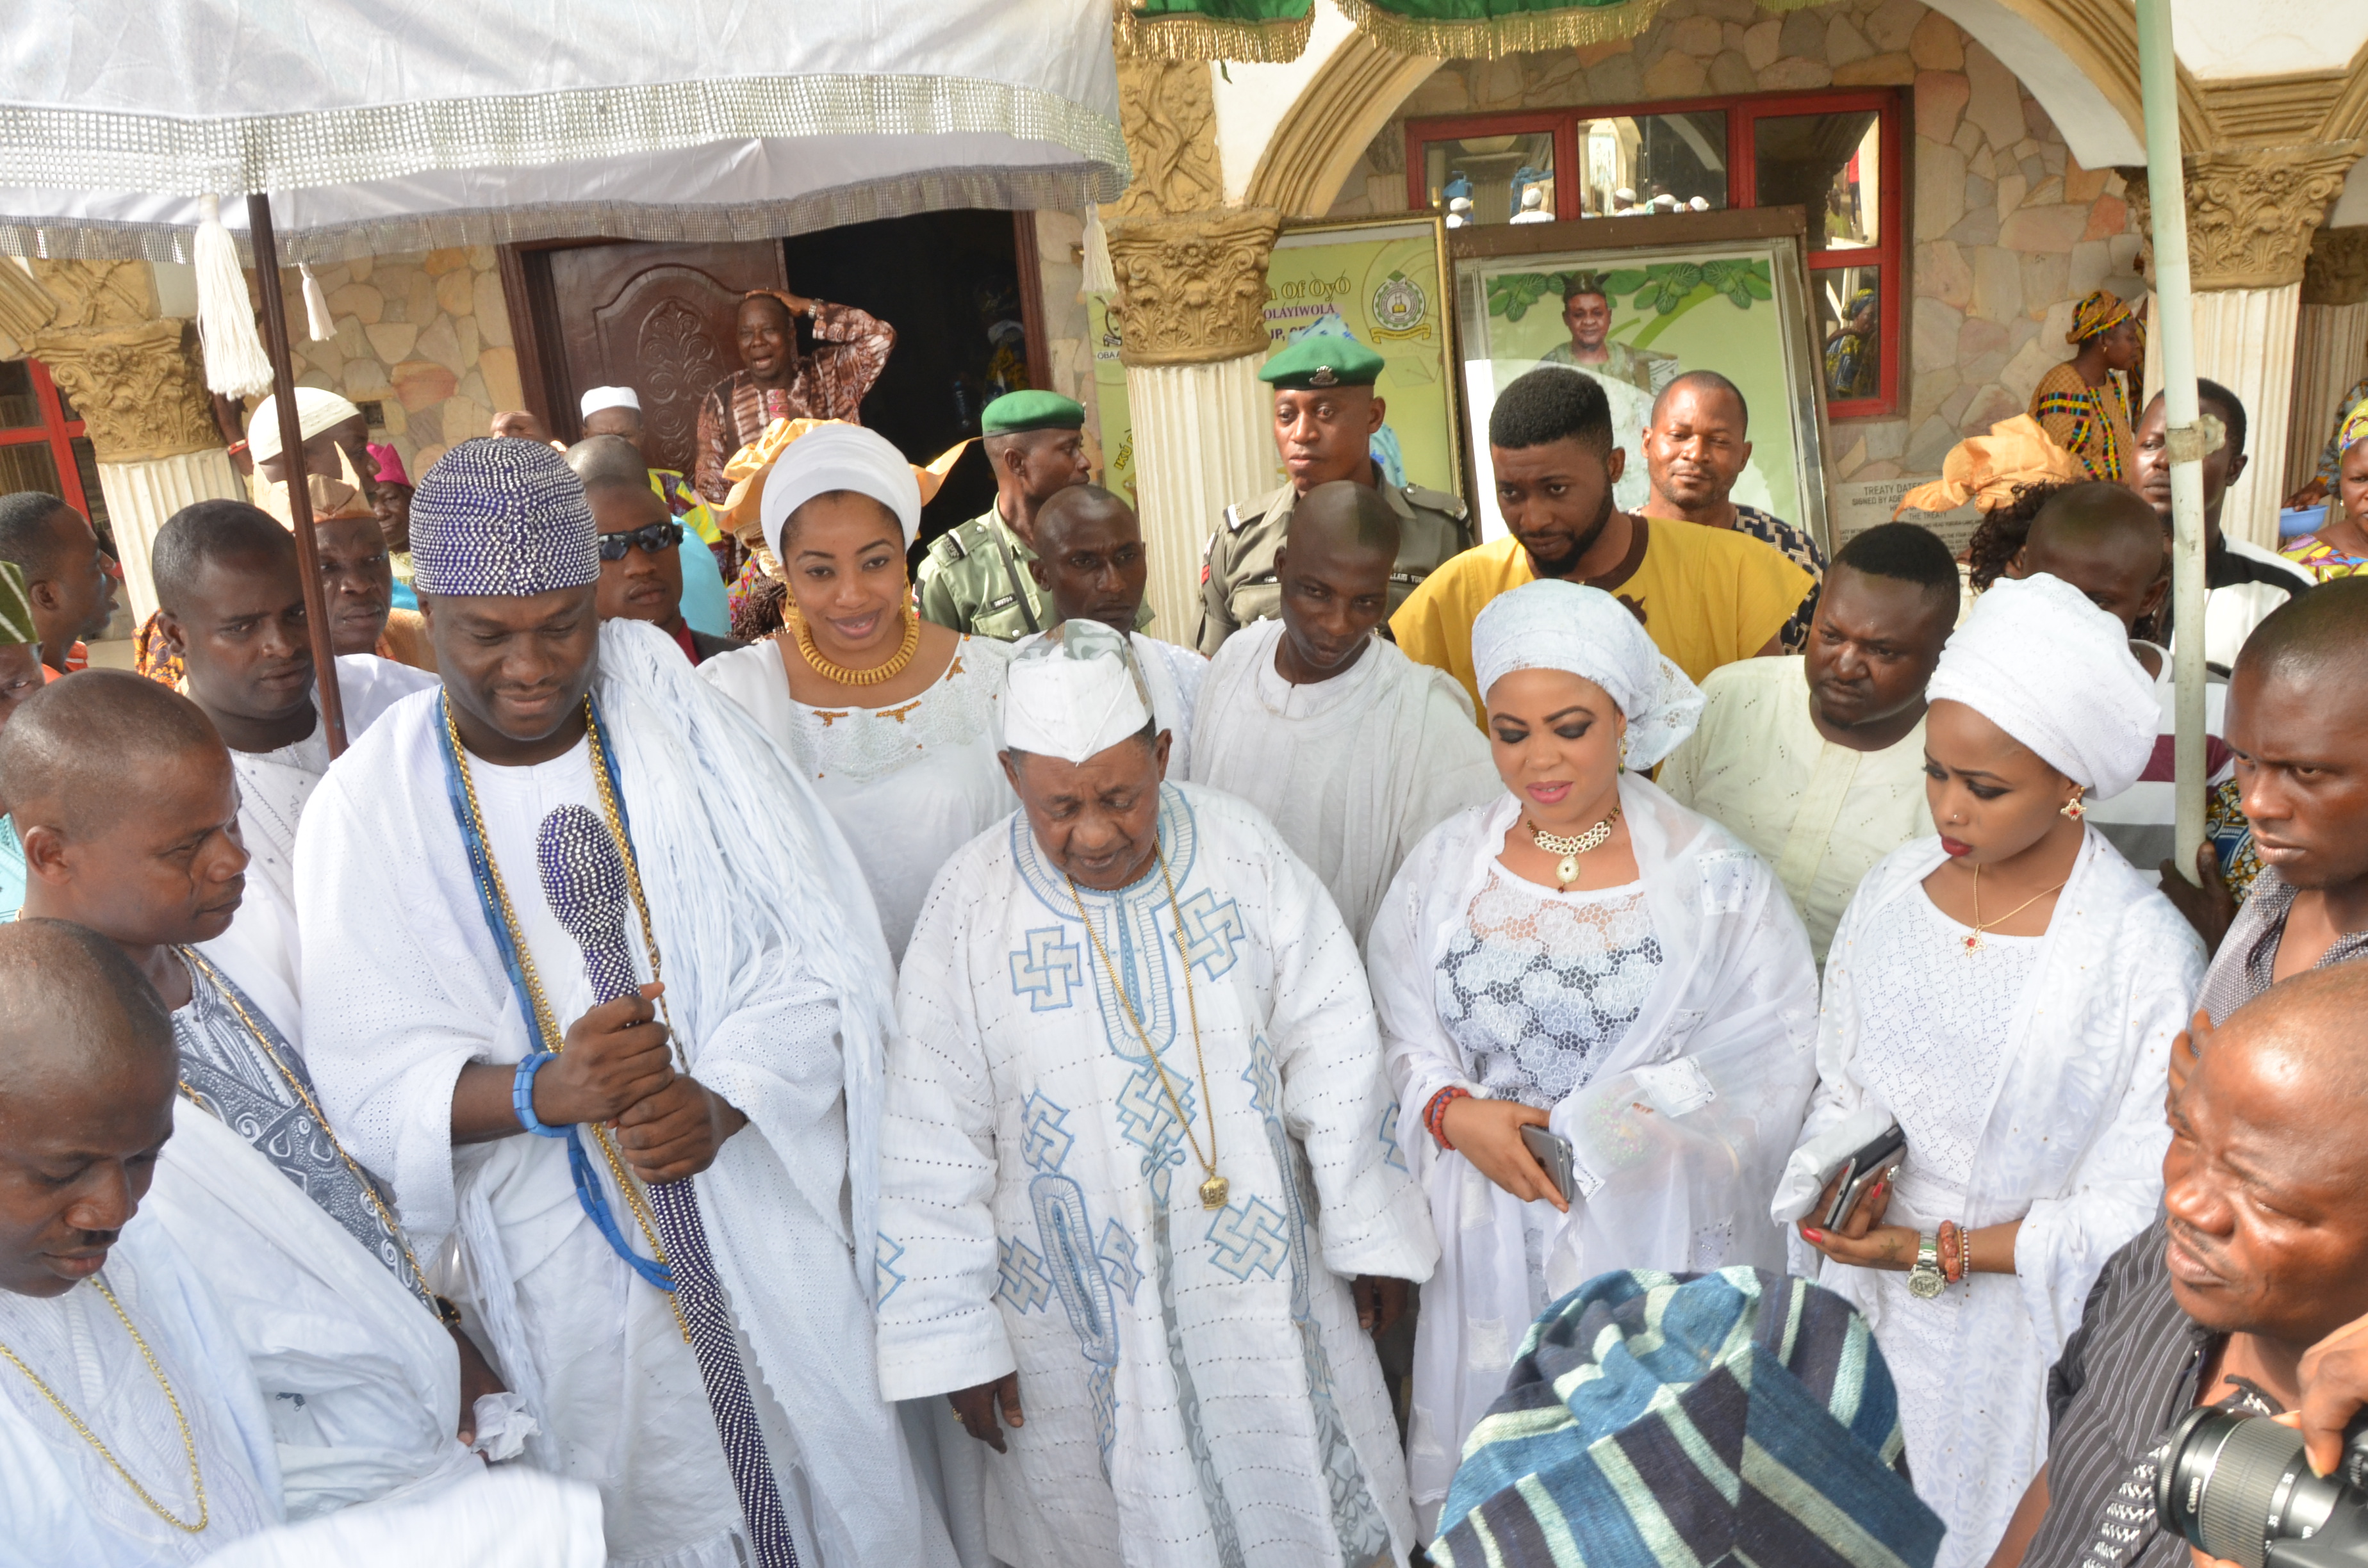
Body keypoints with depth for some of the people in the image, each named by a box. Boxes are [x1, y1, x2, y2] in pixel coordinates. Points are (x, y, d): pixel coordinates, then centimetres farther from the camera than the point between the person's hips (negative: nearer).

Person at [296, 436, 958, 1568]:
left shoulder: (677, 723, -5)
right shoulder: (367, 809, -5)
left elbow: (829, 952, -6)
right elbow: (367, 1080, -7)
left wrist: (724, 1100, -21)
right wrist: (543, 1089, -25)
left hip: (773, 1222, 1)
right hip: (568, 1278, 0)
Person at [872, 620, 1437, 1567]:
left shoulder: (1241, 851, -8)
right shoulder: (969, 906, -13)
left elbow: (1331, 1048, -2)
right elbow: (936, 1151, -8)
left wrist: (1370, 1234, 1)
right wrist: (955, 1337, -5)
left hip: (1262, 1280, 2)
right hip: (1082, 1319, -1)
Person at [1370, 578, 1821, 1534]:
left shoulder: (1710, 876, -7)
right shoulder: (1446, 864, 1)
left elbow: (1771, 1053, -9)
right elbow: (1394, 1034, 3)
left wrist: (1587, 1136, -15)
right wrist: (1457, 1114, -16)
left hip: (1651, 1244, -2)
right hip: (1484, 1234, 2)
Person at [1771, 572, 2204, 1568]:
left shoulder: (2149, 957, -18)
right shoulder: (1891, 895, -4)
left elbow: (2127, 1215, -15)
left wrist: (1940, 1251, -20)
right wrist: (1831, 1188, -14)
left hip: (2017, 1330, -4)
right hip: (1862, 1309, 4)